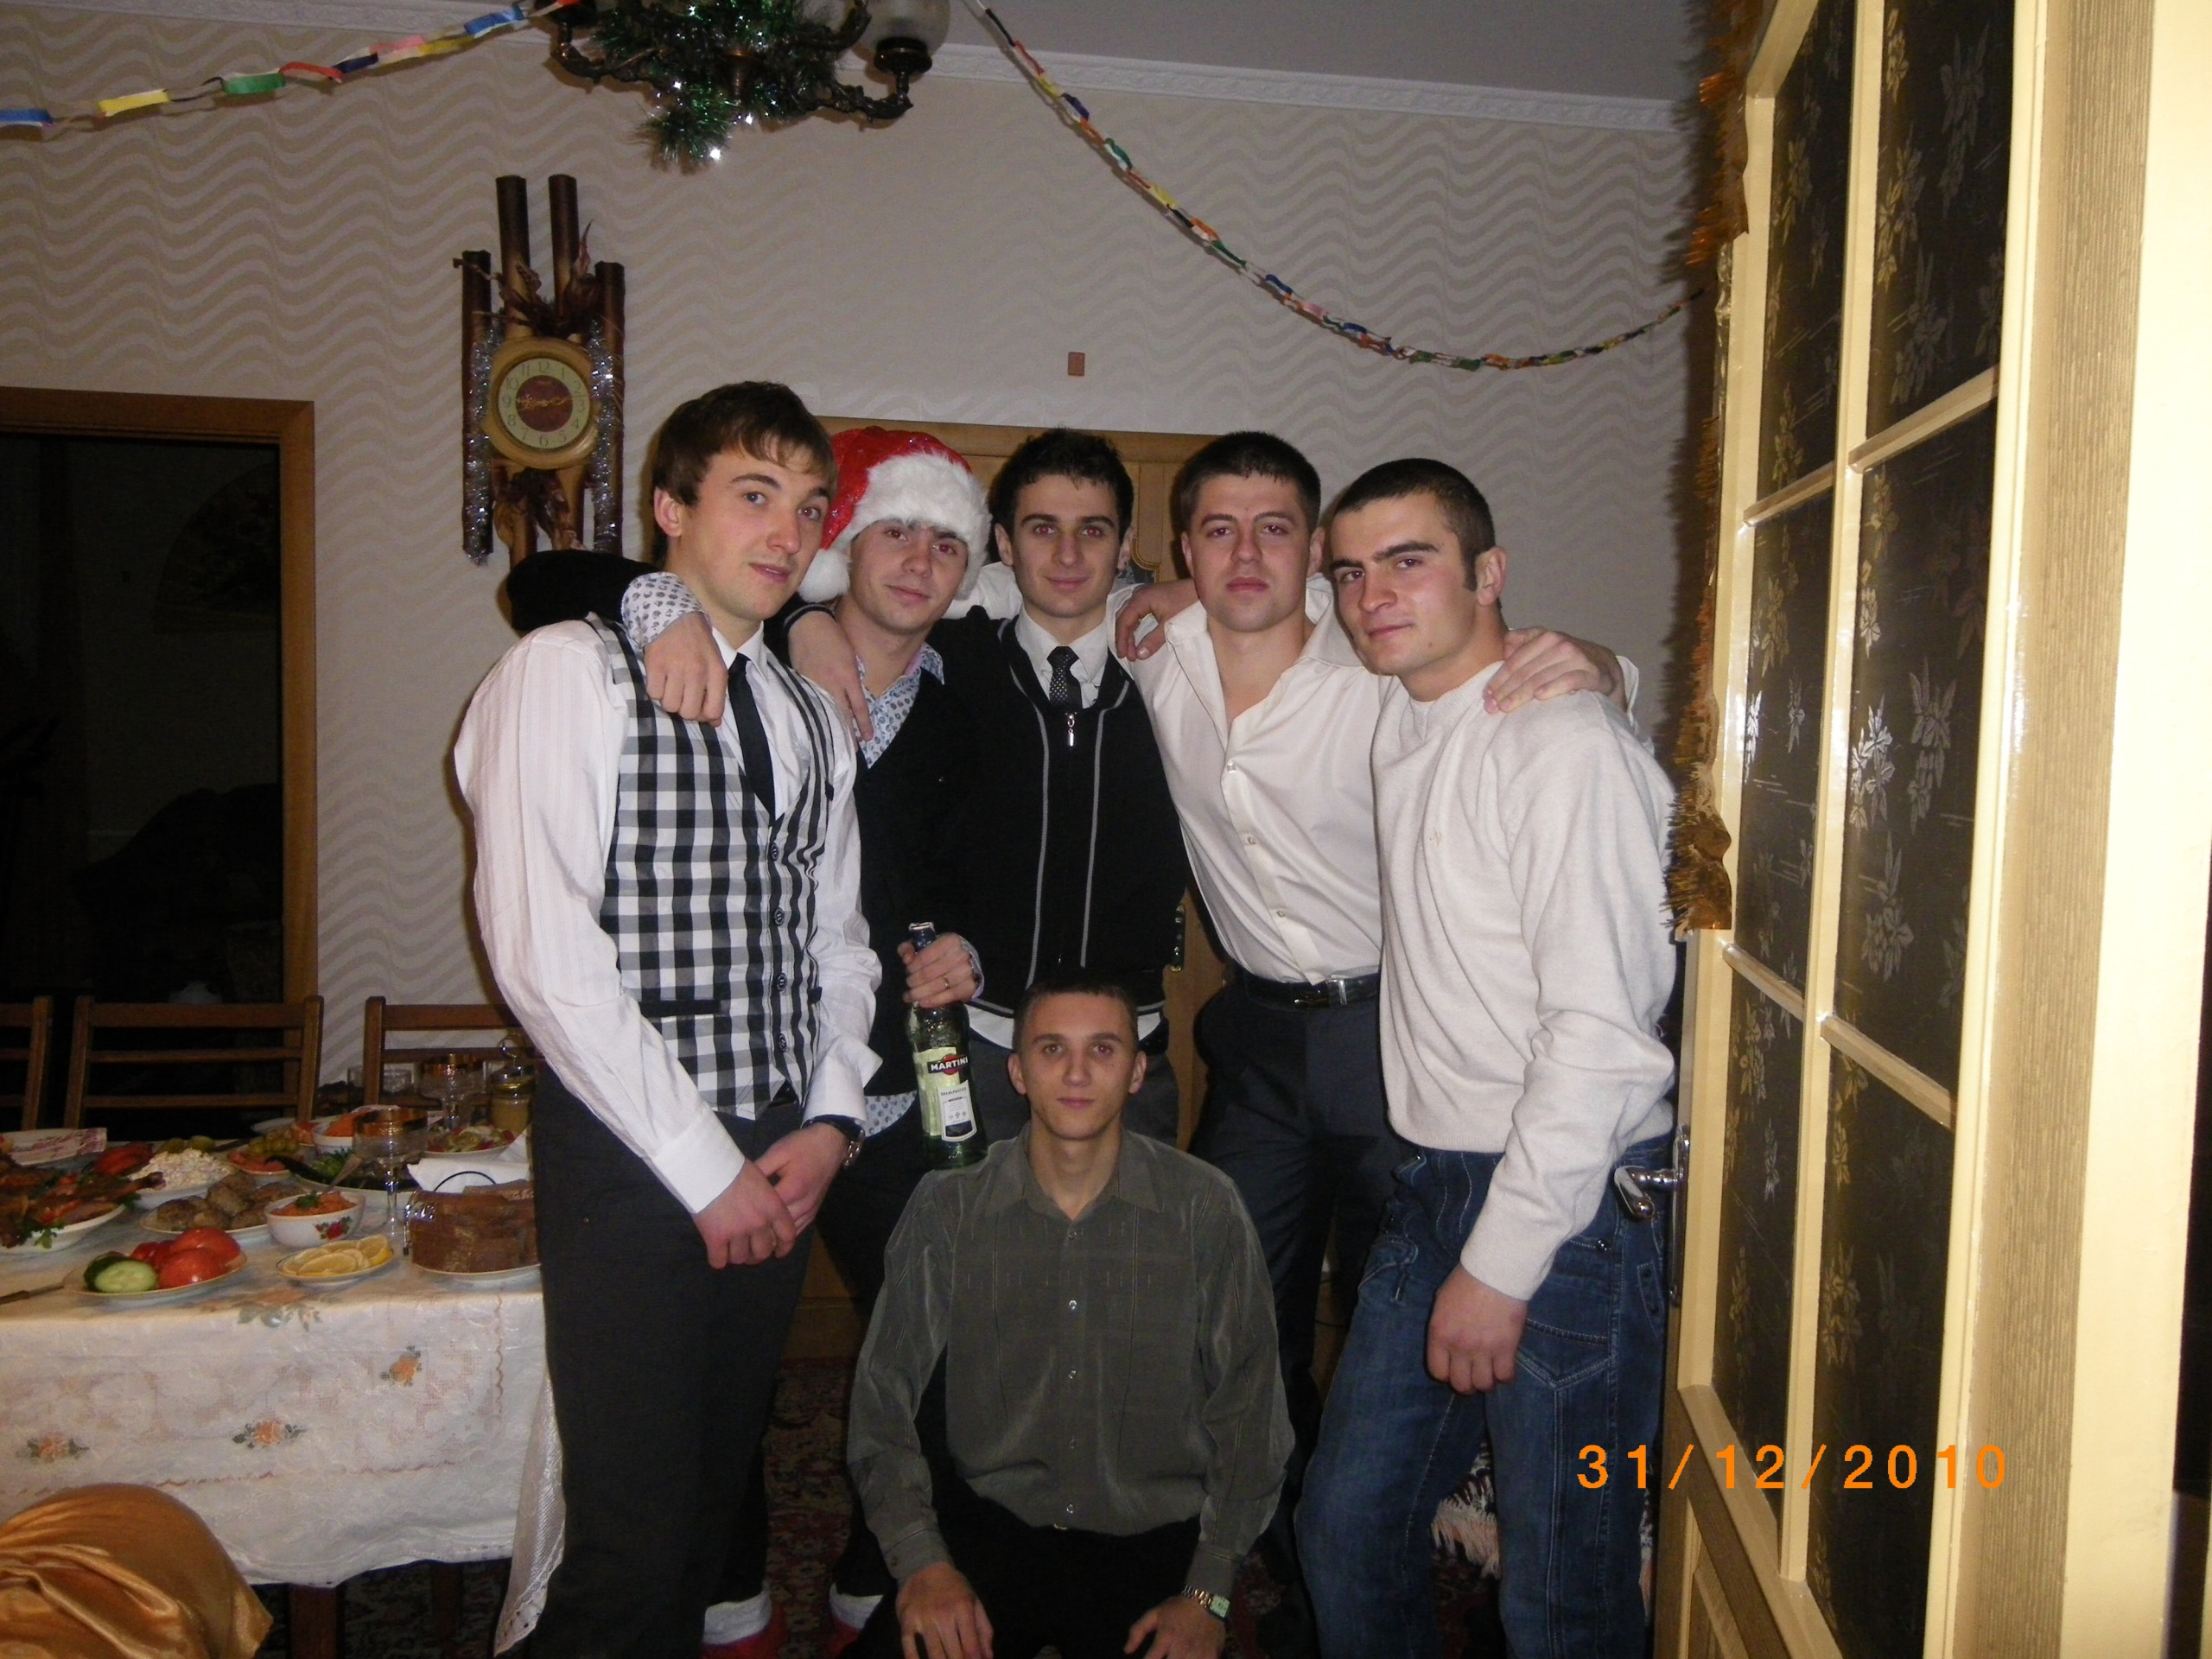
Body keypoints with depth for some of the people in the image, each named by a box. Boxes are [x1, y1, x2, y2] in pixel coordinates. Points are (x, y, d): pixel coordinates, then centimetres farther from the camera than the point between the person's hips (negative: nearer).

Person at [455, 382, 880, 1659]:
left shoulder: (811, 718, 12)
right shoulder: (568, 673, -7)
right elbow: (542, 954, -15)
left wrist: (828, 1123, 0)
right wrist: (707, 1166, -13)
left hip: (781, 1160, 6)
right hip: (631, 1157, -6)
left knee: (717, 1503, 16)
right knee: (634, 1542, -3)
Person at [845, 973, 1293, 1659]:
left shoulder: (1206, 1208, -5)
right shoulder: (948, 1207, -3)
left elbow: (1248, 1410, 0)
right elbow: (883, 1396, 1)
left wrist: (1208, 1594, -6)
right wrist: (922, 1562, -9)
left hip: (1153, 1543, 0)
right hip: (989, 1520, 1)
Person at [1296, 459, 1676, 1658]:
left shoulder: (1563, 742, -16)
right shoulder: (1399, 724, 9)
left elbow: (1602, 1033, -21)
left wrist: (1501, 1265, -18)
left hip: (1573, 1207, -8)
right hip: (1436, 1187, 8)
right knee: (1345, 1529, 16)